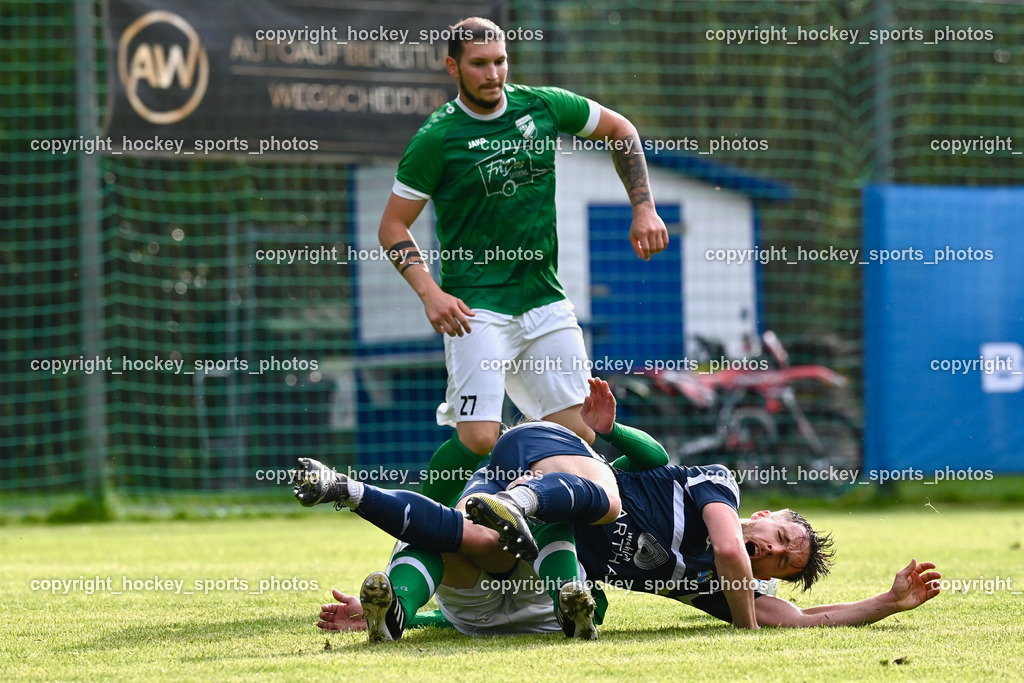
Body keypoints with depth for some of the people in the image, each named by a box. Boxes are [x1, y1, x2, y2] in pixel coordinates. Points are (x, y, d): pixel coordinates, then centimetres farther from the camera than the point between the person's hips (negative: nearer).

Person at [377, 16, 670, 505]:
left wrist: (644, 210, 12)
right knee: (479, 440, -17)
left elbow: (620, 130, 20)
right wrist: (430, 292, -17)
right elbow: (393, 227, -3)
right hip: (478, 305, -5)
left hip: (544, 297, 5)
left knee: (578, 436, -1)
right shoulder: (437, 139, -8)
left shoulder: (543, 106, 4)